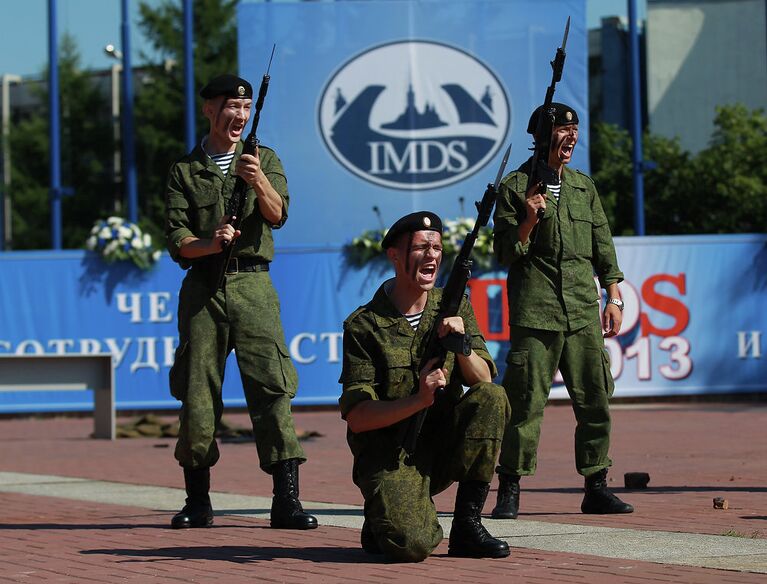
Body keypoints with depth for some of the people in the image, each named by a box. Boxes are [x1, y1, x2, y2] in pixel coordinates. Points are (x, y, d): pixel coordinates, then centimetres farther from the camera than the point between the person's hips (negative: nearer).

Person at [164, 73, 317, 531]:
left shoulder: (264, 160, 12)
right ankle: (198, 501, 12)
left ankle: (287, 501, -12)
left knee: (272, 386, -11)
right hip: (202, 287, 1)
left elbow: (277, 215, -5)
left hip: (253, 286, -1)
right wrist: (211, 243, -17)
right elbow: (177, 241, 3)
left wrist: (260, 184, -25)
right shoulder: (185, 171, 10)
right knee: (197, 393, 1)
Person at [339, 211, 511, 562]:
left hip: (445, 447, 5)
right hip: (389, 455, -5)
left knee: (492, 399, -24)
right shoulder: (364, 326, -7)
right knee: (411, 545, -30)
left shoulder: (453, 307, 6)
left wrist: (462, 345, -18)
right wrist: (419, 400, -26)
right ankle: (382, 518, 10)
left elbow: (483, 381, 2)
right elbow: (355, 417, -12)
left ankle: (467, 524, -11)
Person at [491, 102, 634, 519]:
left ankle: (596, 489, 9)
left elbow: (603, 245, 19)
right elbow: (506, 254, 2)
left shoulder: (584, 187, 18)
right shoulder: (514, 187, 3)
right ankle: (509, 491, -1)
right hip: (534, 312, -5)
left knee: (595, 399, 2)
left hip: (583, 312, 5)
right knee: (526, 401, -7)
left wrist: (614, 298, 12)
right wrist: (528, 222, -15)